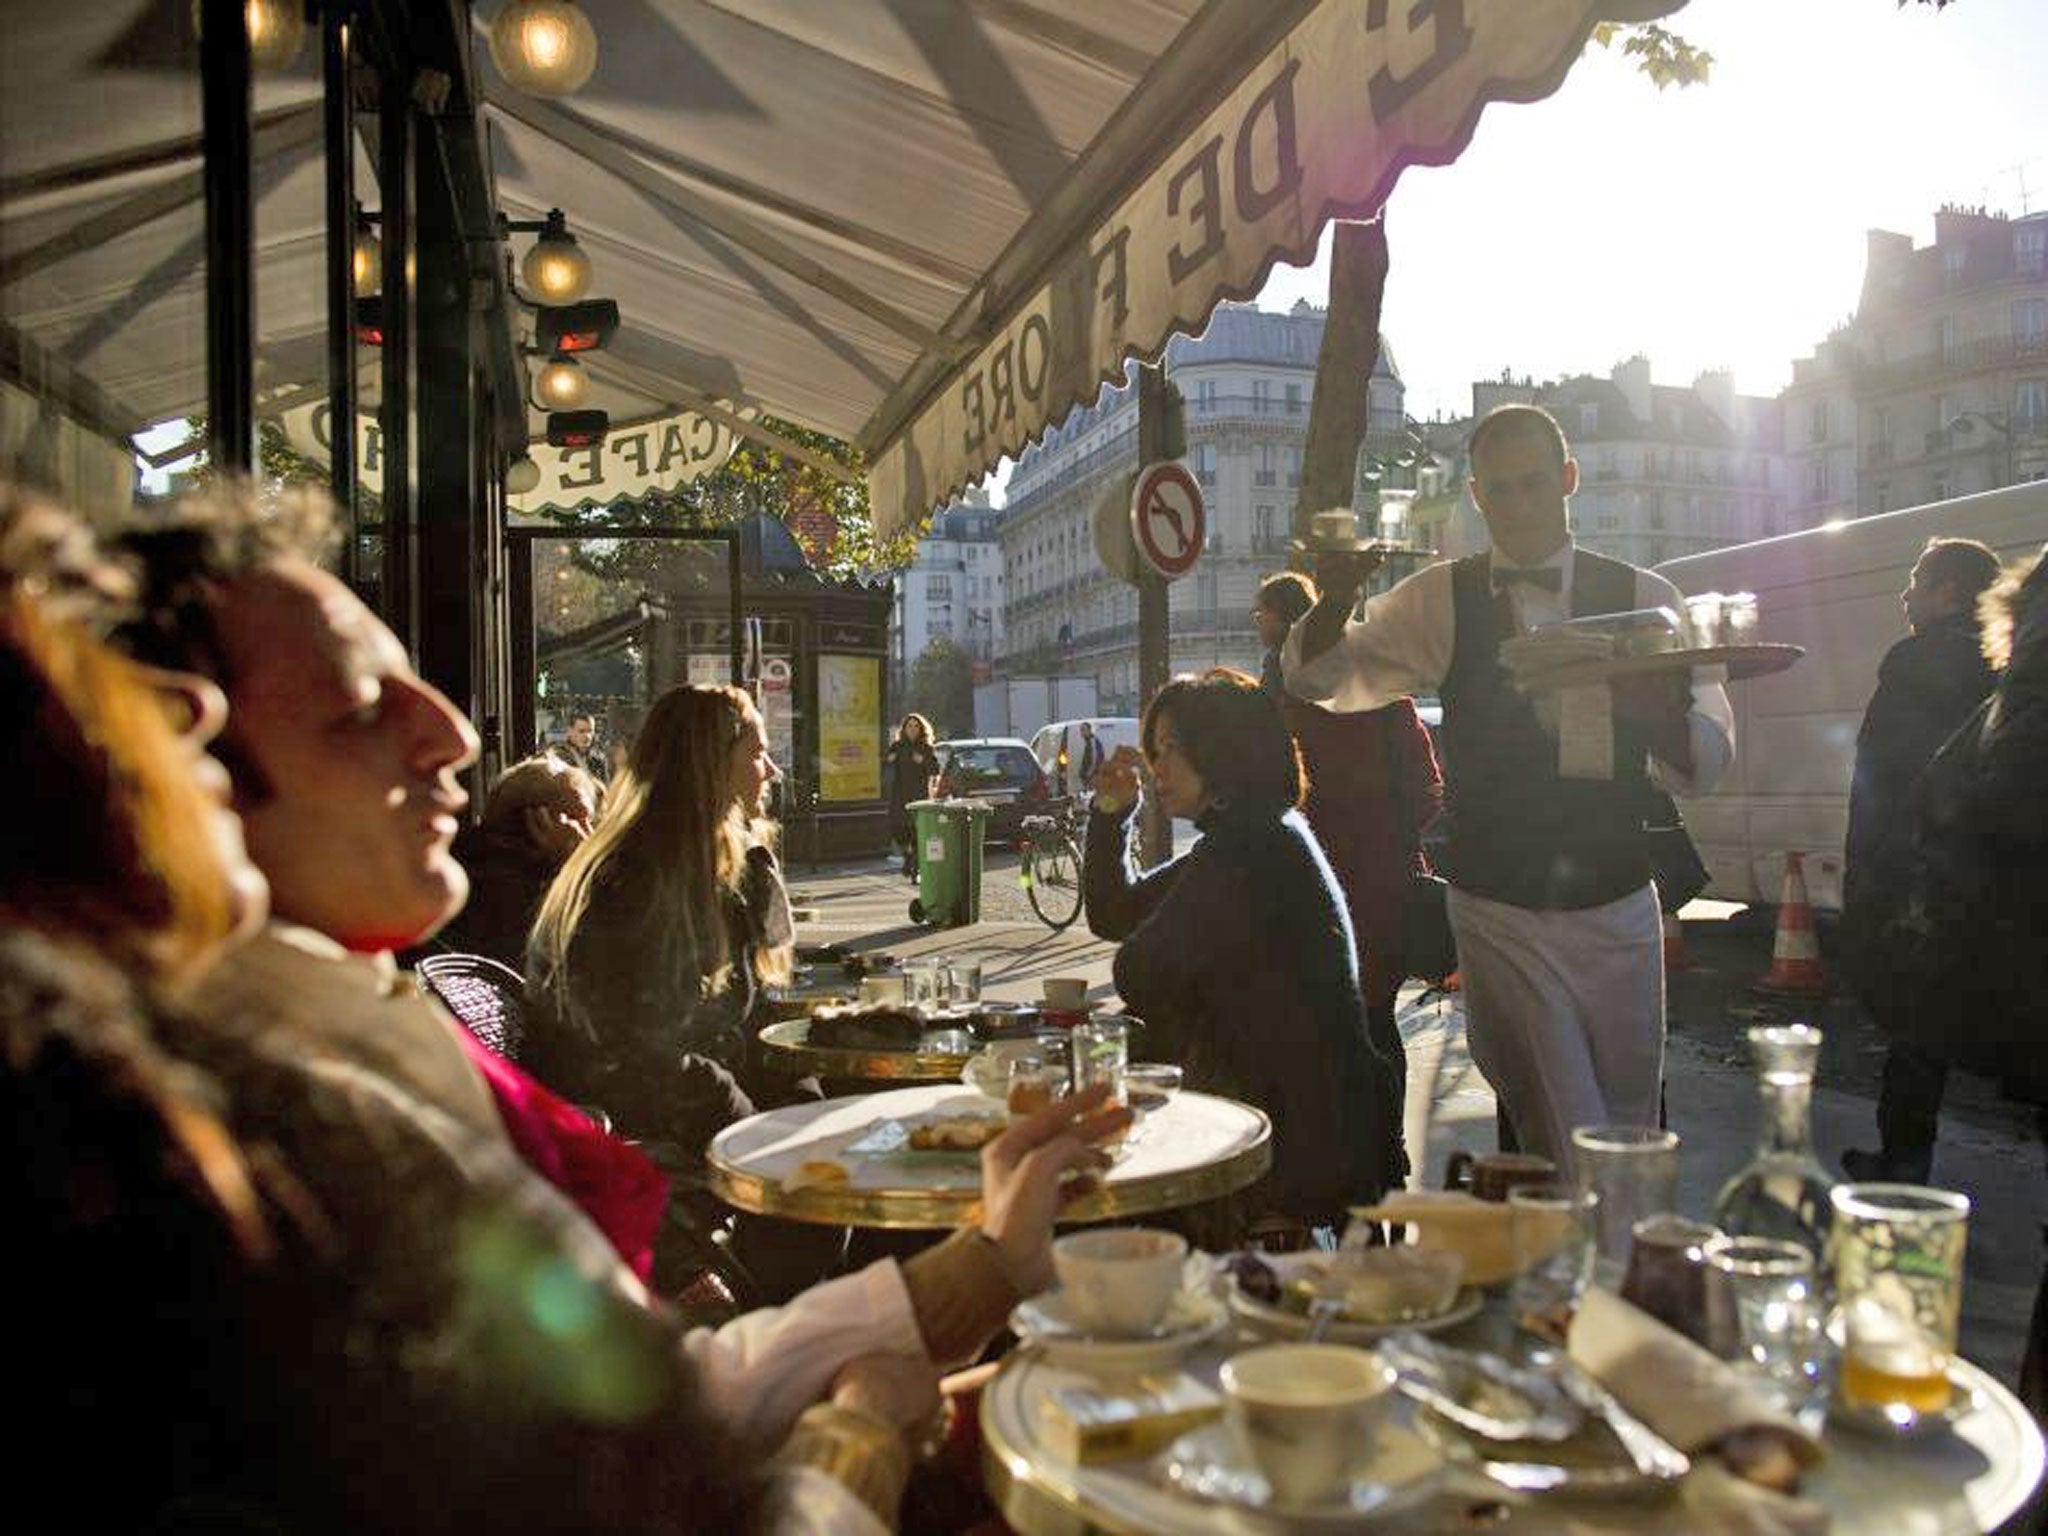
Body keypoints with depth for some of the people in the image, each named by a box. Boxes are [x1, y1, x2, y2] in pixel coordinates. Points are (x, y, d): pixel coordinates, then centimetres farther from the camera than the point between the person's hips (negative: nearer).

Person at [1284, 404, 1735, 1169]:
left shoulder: (1643, 597, 2)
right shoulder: (1441, 599, 0)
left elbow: (1707, 761, -2)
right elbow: (1318, 677, -3)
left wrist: (1661, 708, -26)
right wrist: (1335, 599, -24)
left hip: (1617, 907, 2)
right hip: (1499, 912, -2)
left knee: (1630, 1128, 18)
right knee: (1572, 1159, -5)